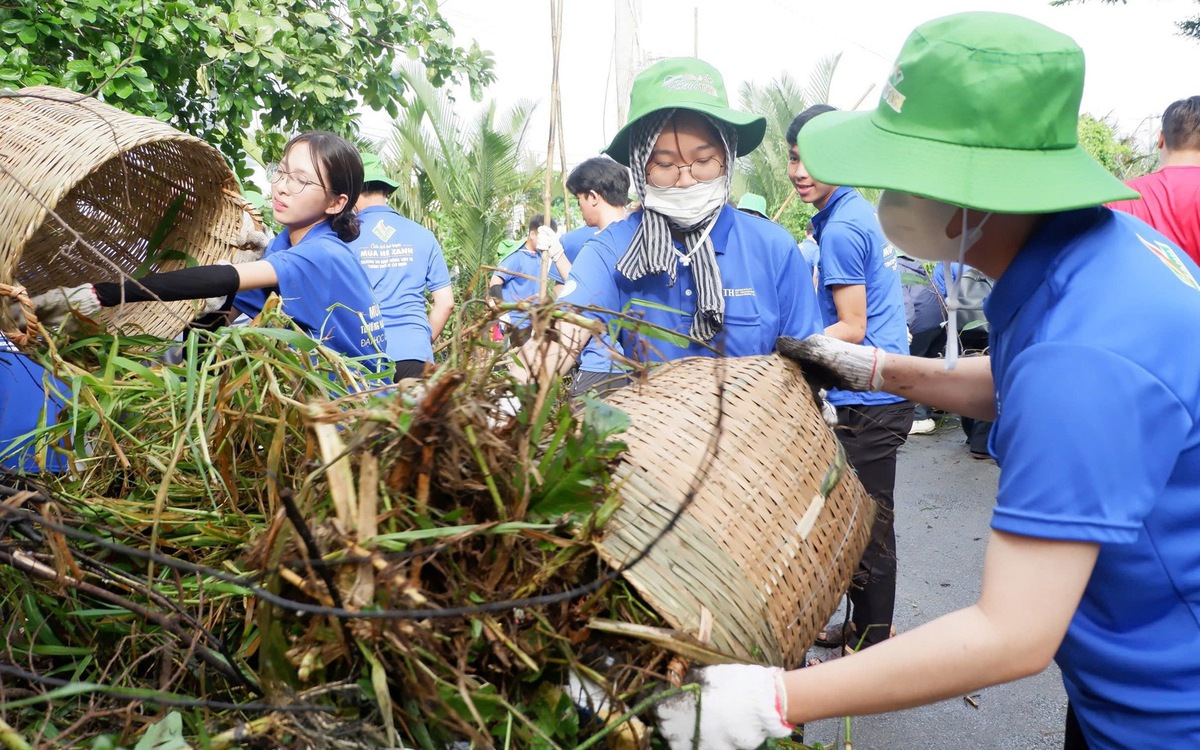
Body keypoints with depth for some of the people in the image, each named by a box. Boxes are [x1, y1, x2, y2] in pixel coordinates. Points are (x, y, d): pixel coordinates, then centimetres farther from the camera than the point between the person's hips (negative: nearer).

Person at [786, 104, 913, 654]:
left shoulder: (841, 229, -17)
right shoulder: (861, 212, 13)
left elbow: (852, 329, -19)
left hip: (866, 406, -10)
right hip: (883, 393, 10)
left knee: (868, 527, 2)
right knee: (867, 522, 19)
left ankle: (872, 648, 15)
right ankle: (861, 629, 34)